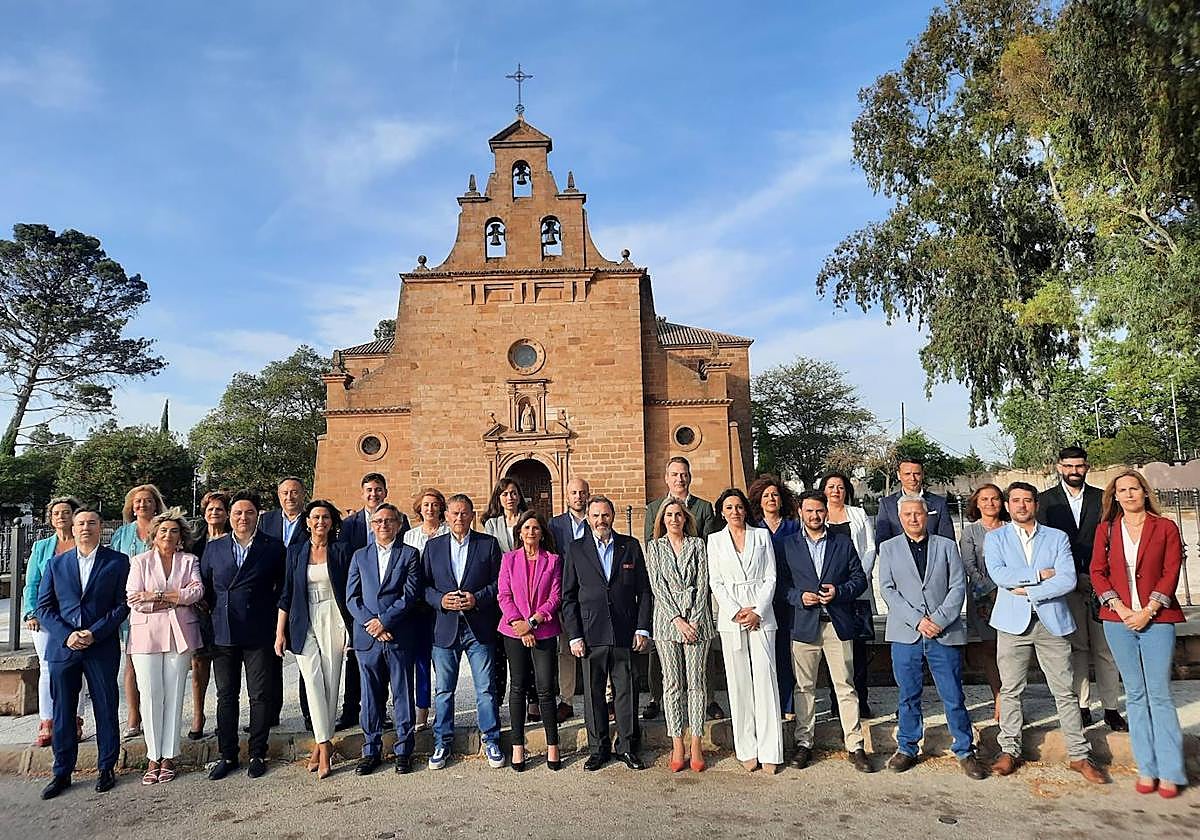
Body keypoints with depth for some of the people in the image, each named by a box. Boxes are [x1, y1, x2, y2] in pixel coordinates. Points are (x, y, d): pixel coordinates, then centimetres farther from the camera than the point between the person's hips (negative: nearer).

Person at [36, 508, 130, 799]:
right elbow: (44, 607, 6)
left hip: (102, 648, -2)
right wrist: (66, 635, -9)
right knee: (62, 712, 8)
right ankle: (62, 773, 22)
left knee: (106, 710, 5)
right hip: (62, 647, 2)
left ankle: (107, 769, 19)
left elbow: (122, 605, -2)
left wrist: (94, 633, -13)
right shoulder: (55, 564, 10)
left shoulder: (118, 562, 2)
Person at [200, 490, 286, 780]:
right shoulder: (213, 548, 8)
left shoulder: (273, 547, 0)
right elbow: (204, 586, 13)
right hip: (223, 634, 3)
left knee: (260, 696, 3)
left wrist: (270, 613, -2)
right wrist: (216, 611, 7)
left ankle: (257, 755, 15)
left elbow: (282, 587, 3)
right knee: (226, 696, 10)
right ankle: (227, 755, 21)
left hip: (259, 634, -2)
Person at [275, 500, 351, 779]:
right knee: (313, 681, -8)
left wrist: (352, 628, -1)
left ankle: (321, 743, 13)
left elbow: (351, 591, 3)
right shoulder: (295, 551, 6)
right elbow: (286, 594, 8)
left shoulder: (341, 551, 3)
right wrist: (280, 632, 5)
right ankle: (325, 745, -4)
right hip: (304, 625, 1)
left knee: (331, 683, 1)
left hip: (333, 622, -1)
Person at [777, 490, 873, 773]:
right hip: (804, 624, 0)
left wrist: (839, 591, -10)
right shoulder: (788, 545, 7)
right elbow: (781, 583, 5)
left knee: (846, 687, 2)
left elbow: (860, 578, 7)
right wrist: (799, 597, -13)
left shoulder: (844, 543, 8)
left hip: (839, 624, 0)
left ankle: (855, 746, 11)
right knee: (804, 687, 7)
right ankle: (804, 743, 18)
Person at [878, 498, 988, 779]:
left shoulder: (947, 547, 9)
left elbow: (958, 587, 2)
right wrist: (917, 620, -10)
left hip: (945, 633, 0)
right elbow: (887, 589, 0)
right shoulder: (889, 548, 8)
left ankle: (965, 751, 18)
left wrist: (939, 619, -10)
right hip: (906, 634, 0)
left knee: (954, 696, 3)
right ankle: (907, 749, 21)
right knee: (909, 696, 8)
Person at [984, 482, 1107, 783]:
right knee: (1010, 690, 6)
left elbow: (1068, 580, -7)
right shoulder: (995, 538, 5)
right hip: (1013, 622, 0)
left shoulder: (1057, 538, 7)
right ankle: (1010, 750, 16)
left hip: (1052, 622, 1)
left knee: (1065, 691, 5)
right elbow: (998, 574, -12)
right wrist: (1040, 574, -11)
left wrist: (1028, 591, -11)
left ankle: (1079, 755, 15)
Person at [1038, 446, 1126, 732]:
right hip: (1066, 583, -1)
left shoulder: (1101, 498, 9)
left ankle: (1111, 708, 10)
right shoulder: (1046, 500, 4)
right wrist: (1076, 577, -7)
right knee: (1076, 647, 3)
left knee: (1105, 649, 2)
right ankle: (1081, 706, 10)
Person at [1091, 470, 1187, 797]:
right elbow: (1097, 572, 5)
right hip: (1118, 620, 2)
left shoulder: (1165, 528, 3)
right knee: (1135, 694, 8)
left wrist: (1147, 611, -10)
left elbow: (1171, 572, -3)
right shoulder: (1105, 530, 8)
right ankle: (1146, 768, 15)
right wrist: (1120, 609, -6)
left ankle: (1170, 771, 8)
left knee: (1159, 694, -2)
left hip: (1156, 619, -2)